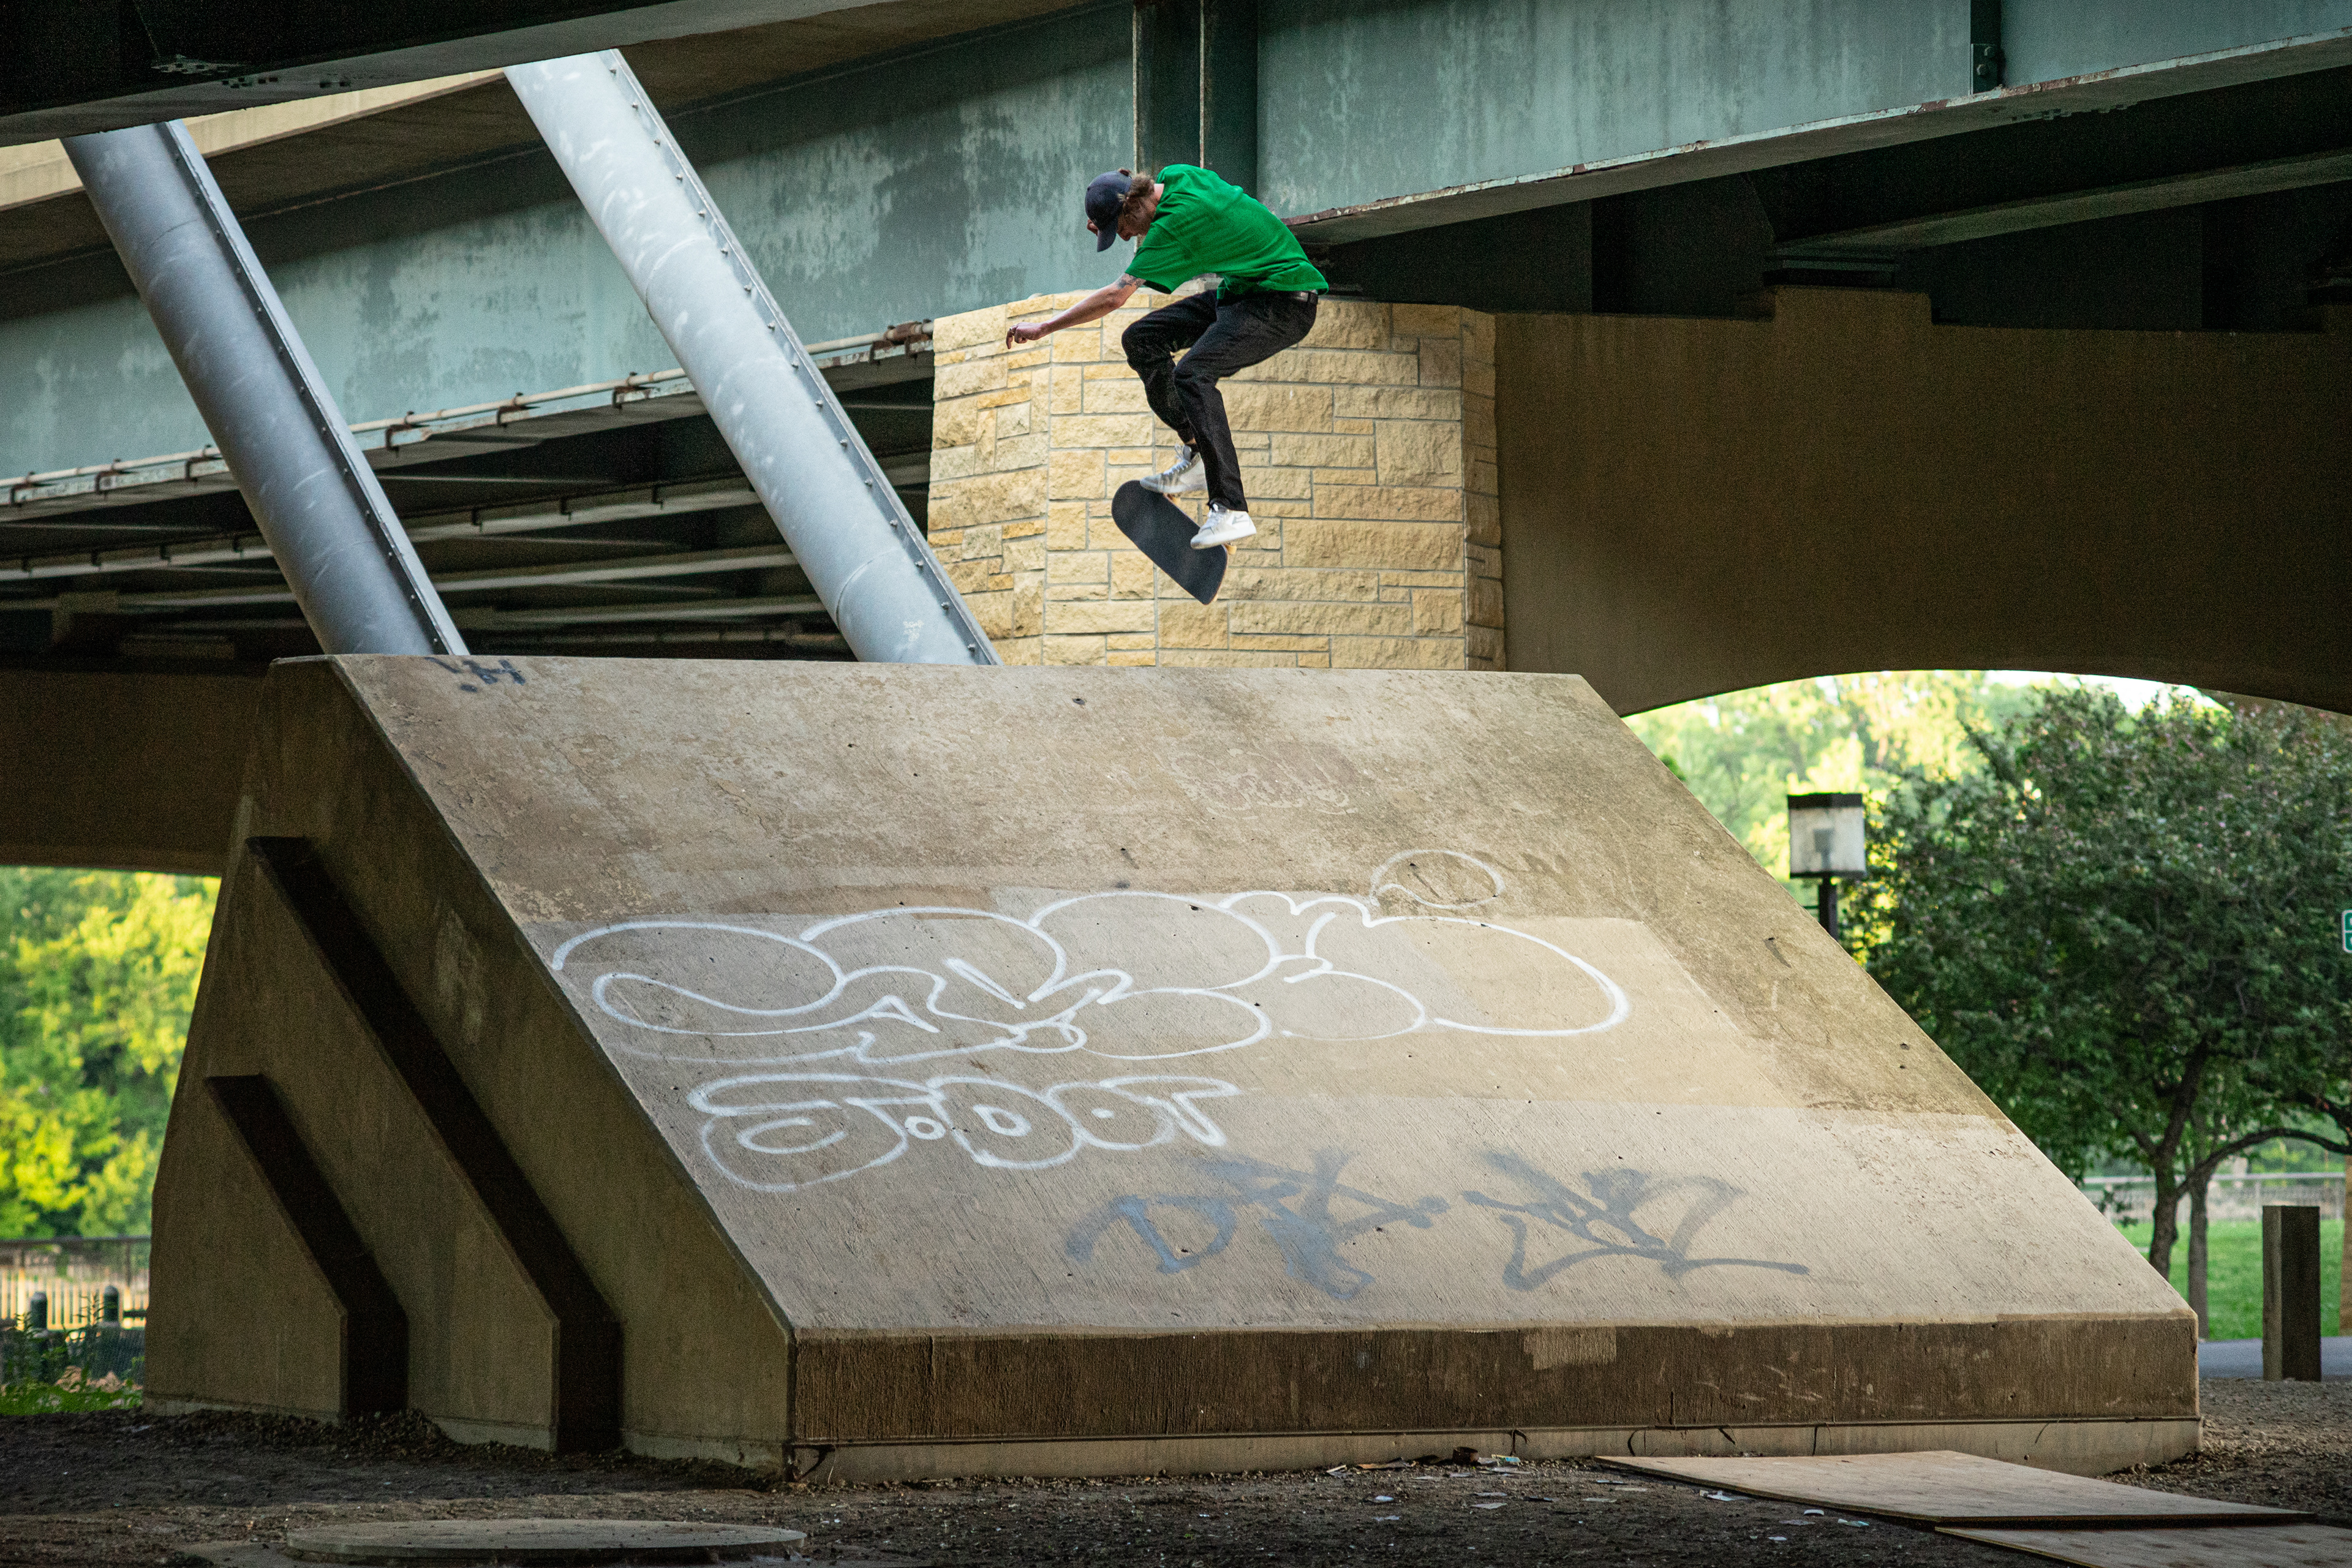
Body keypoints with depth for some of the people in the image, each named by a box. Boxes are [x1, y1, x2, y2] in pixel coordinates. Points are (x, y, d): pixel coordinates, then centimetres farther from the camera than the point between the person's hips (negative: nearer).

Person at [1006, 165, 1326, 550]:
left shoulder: (1174, 224, -27)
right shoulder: (1175, 175, 0)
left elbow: (1114, 297, -28)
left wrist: (1044, 327, -19)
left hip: (1285, 303, -10)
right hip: (1240, 290, 11)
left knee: (1193, 375, -29)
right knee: (1143, 339, 3)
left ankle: (1232, 511, -34)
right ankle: (1197, 453, 3)